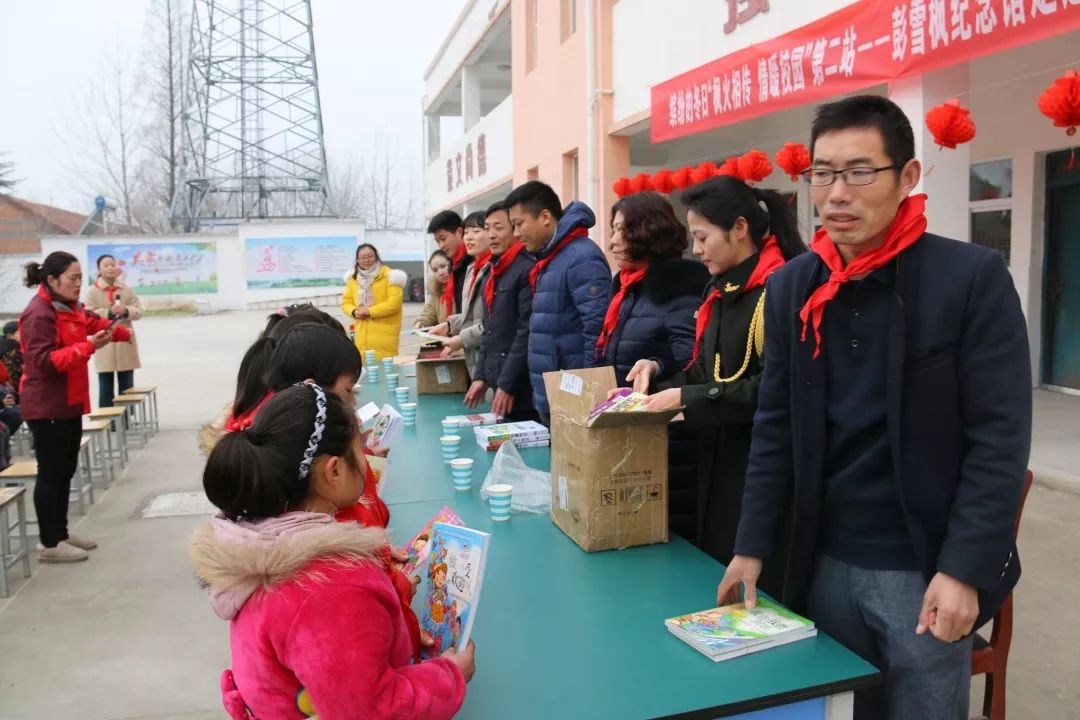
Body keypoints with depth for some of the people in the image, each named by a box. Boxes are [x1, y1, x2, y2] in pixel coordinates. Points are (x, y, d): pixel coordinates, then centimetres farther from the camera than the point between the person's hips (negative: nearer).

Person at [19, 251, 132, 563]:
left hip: (70, 403, 10)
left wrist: (119, 331, 8)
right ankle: (49, 545, 7)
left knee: (66, 471, 16)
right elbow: (44, 361, -26)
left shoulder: (70, 307, 9)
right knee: (50, 474, -2)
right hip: (47, 407, -10)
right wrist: (89, 346, -31)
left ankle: (61, 533, 26)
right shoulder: (38, 314, -19)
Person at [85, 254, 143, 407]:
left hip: (125, 343, 3)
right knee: (106, 388, 1)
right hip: (104, 344, -3)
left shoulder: (126, 289, 7)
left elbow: (138, 311, 6)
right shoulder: (92, 291, -2)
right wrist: (109, 312, -20)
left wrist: (126, 311, -14)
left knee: (126, 387, 10)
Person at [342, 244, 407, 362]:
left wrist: (370, 311, -14)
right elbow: (346, 302, 18)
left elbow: (394, 302, -13)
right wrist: (354, 312, -5)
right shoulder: (353, 278, 14)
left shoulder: (388, 275, -5)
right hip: (362, 335, 5)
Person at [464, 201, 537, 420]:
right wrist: (481, 376, 13)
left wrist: (508, 385, -18)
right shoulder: (492, 273, 15)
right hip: (500, 386, 8)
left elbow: (527, 334, -19)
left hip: (522, 391, -8)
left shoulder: (528, 270, -13)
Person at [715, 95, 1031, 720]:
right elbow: (775, 428, 4)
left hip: (924, 570, -4)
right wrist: (753, 545, 0)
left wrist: (965, 569, -16)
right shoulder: (792, 286, 2)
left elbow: (1000, 438, -12)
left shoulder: (974, 278, -11)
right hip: (825, 563, 4)